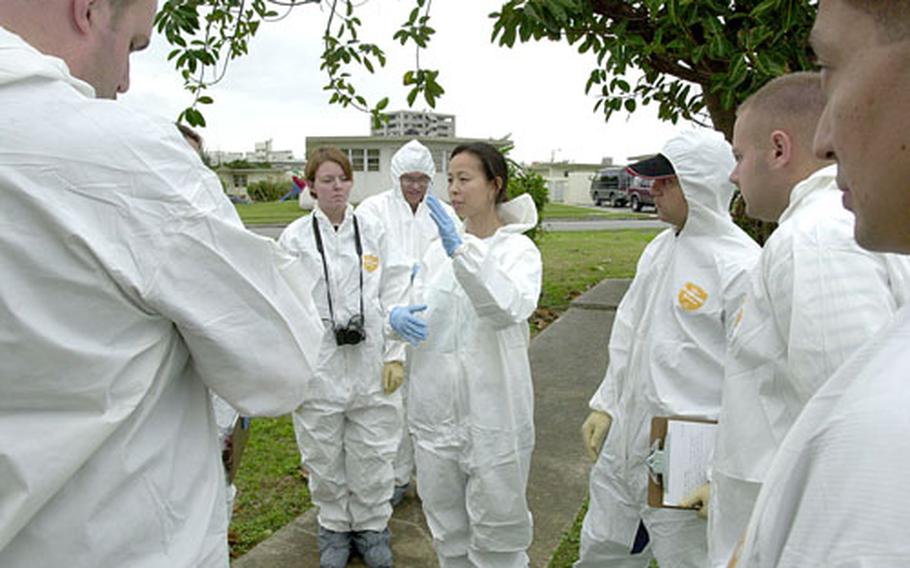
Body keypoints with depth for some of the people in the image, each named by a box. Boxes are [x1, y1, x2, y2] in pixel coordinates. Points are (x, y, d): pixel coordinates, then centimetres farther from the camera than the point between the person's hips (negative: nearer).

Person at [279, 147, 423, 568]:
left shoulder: (373, 232, 1)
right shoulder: (295, 238, -3)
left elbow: (392, 294, 2)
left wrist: (395, 355, -3)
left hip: (369, 363, 1)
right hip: (318, 365, -1)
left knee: (372, 455, 12)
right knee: (324, 458, 14)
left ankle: (371, 527, 34)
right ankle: (334, 527, 37)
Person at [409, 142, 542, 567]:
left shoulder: (519, 250, -6)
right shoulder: (440, 247, 8)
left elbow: (510, 308, -26)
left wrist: (462, 251, -35)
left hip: (492, 404, -4)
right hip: (437, 401, 5)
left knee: (496, 520, 9)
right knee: (445, 518, 19)